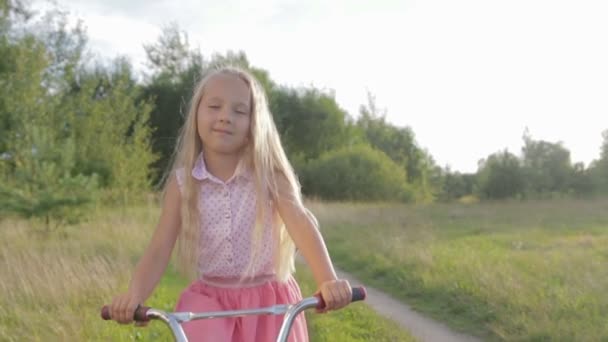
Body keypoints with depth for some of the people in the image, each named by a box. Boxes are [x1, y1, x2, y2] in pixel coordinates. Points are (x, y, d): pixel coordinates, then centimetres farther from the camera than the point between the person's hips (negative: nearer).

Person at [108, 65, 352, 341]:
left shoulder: (268, 174, -9)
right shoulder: (182, 182, -5)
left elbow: (300, 223, -23)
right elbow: (159, 250, -8)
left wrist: (328, 281, -40)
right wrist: (134, 294, -29)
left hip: (267, 300, 0)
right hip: (209, 299, 0)